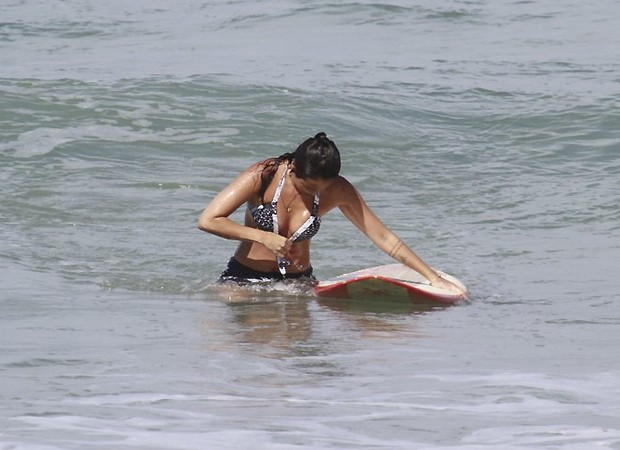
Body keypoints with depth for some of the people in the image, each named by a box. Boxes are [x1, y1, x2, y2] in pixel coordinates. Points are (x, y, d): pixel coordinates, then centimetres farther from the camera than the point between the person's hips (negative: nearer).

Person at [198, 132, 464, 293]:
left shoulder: (337, 191, -10)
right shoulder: (264, 176, -17)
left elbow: (384, 238, -7)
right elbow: (207, 221, -16)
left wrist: (432, 277, -11)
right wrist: (263, 237, -22)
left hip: (298, 280, 3)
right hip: (244, 276, -3)